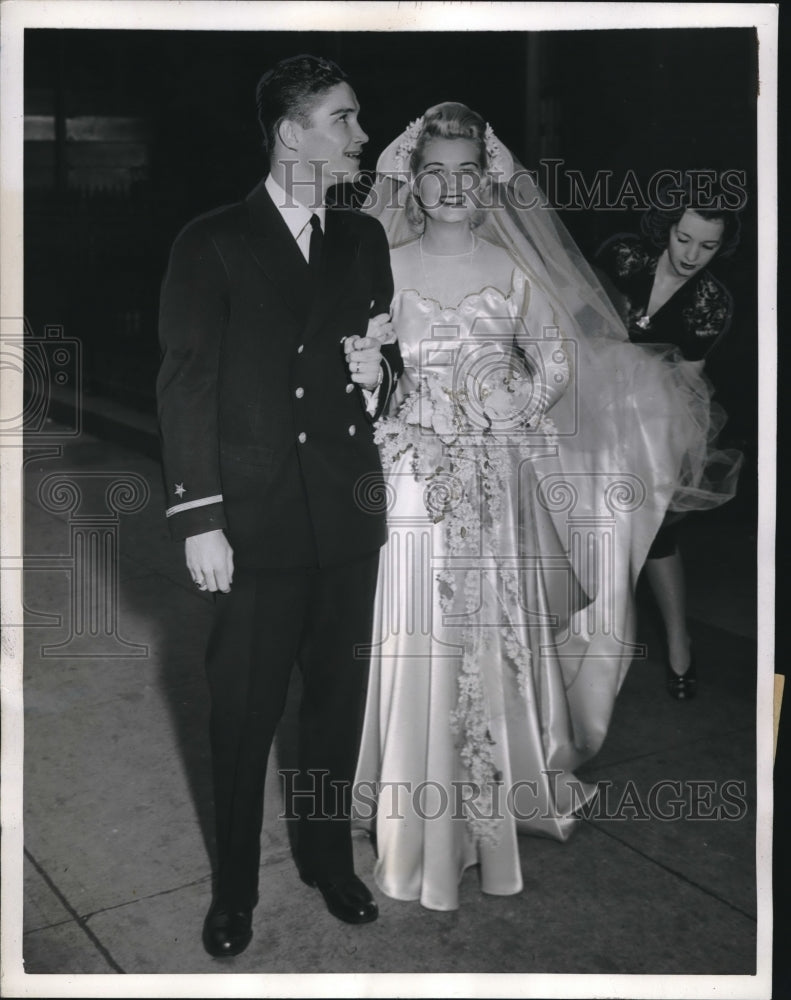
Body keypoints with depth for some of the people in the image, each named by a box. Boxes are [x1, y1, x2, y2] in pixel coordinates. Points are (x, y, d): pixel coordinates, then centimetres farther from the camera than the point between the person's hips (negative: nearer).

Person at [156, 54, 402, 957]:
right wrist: (198, 518, -13)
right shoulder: (212, 242, -3)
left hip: (348, 516, 4)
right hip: (256, 519, -4)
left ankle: (327, 855, 34)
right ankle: (234, 888, 24)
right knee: (242, 712, 5)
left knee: (338, 699, 14)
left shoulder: (365, 239, 10)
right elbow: (186, 383, -7)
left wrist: (379, 372, -7)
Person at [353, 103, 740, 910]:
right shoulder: (386, 267, 4)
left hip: (493, 486, 1)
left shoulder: (513, 271, 5)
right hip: (411, 479, 0)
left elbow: (559, 362, 5)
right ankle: (415, 823, 16)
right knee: (415, 641, 0)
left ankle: (492, 802, 23)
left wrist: (513, 400, -11)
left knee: (491, 631, 5)